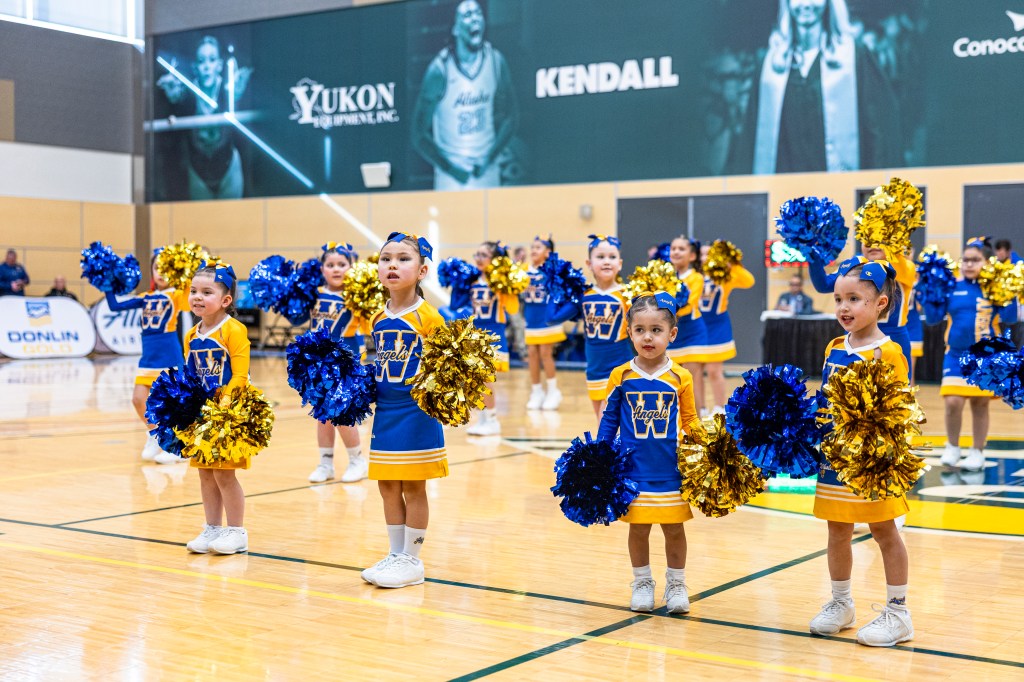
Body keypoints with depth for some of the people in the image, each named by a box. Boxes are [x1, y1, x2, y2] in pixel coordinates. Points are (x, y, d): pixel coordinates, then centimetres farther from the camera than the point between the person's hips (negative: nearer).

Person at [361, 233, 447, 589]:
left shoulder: (427, 317, -10)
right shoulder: (378, 319, 7)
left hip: (416, 413, -6)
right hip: (385, 412, 6)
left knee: (414, 487, 3)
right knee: (387, 487, 12)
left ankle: (412, 560, 13)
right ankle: (396, 554, 25)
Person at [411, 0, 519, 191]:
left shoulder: (496, 61, -3)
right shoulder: (439, 70, -13)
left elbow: (511, 116, 7)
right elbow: (420, 134, -8)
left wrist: (490, 158, -4)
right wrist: (449, 168, -13)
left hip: (488, 171, 3)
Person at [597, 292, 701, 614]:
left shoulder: (680, 378, -3)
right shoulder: (620, 376, -3)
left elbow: (690, 420, 5)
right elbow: (609, 420, 5)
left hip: (672, 470, 0)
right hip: (634, 468, 0)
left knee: (674, 527, 8)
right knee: (638, 527, 9)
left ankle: (676, 584, 26)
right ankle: (642, 583, 27)